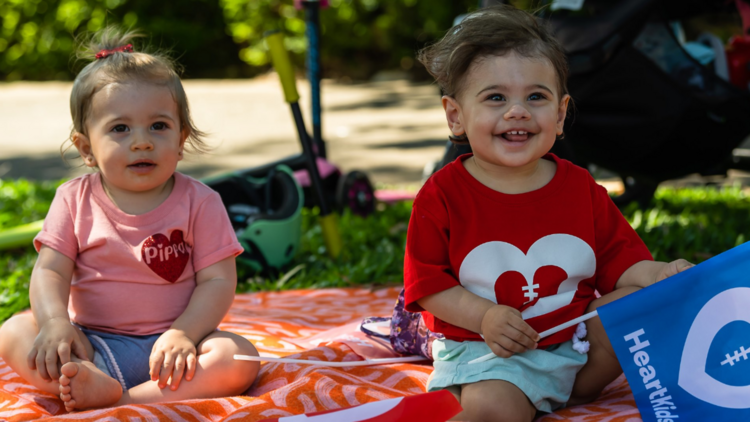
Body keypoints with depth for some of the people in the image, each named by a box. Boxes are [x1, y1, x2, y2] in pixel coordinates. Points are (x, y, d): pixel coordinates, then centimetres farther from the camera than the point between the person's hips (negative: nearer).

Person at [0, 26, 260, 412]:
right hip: (90, 345, 2)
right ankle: (97, 384, -43)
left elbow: (218, 280, -7)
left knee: (239, 358, -29)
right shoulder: (74, 200, 3)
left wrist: (183, 333, -24)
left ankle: (125, 402, -42)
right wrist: (56, 323, -24)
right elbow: (50, 271, -3)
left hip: (166, 343, -1)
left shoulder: (199, 203, -2)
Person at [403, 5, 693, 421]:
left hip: (574, 343, 6)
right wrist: (483, 315, -20)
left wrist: (662, 275, -15)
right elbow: (426, 283, -6)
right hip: (486, 352, -5)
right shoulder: (442, 195, -8)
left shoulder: (580, 188, 2)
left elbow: (621, 262, 6)